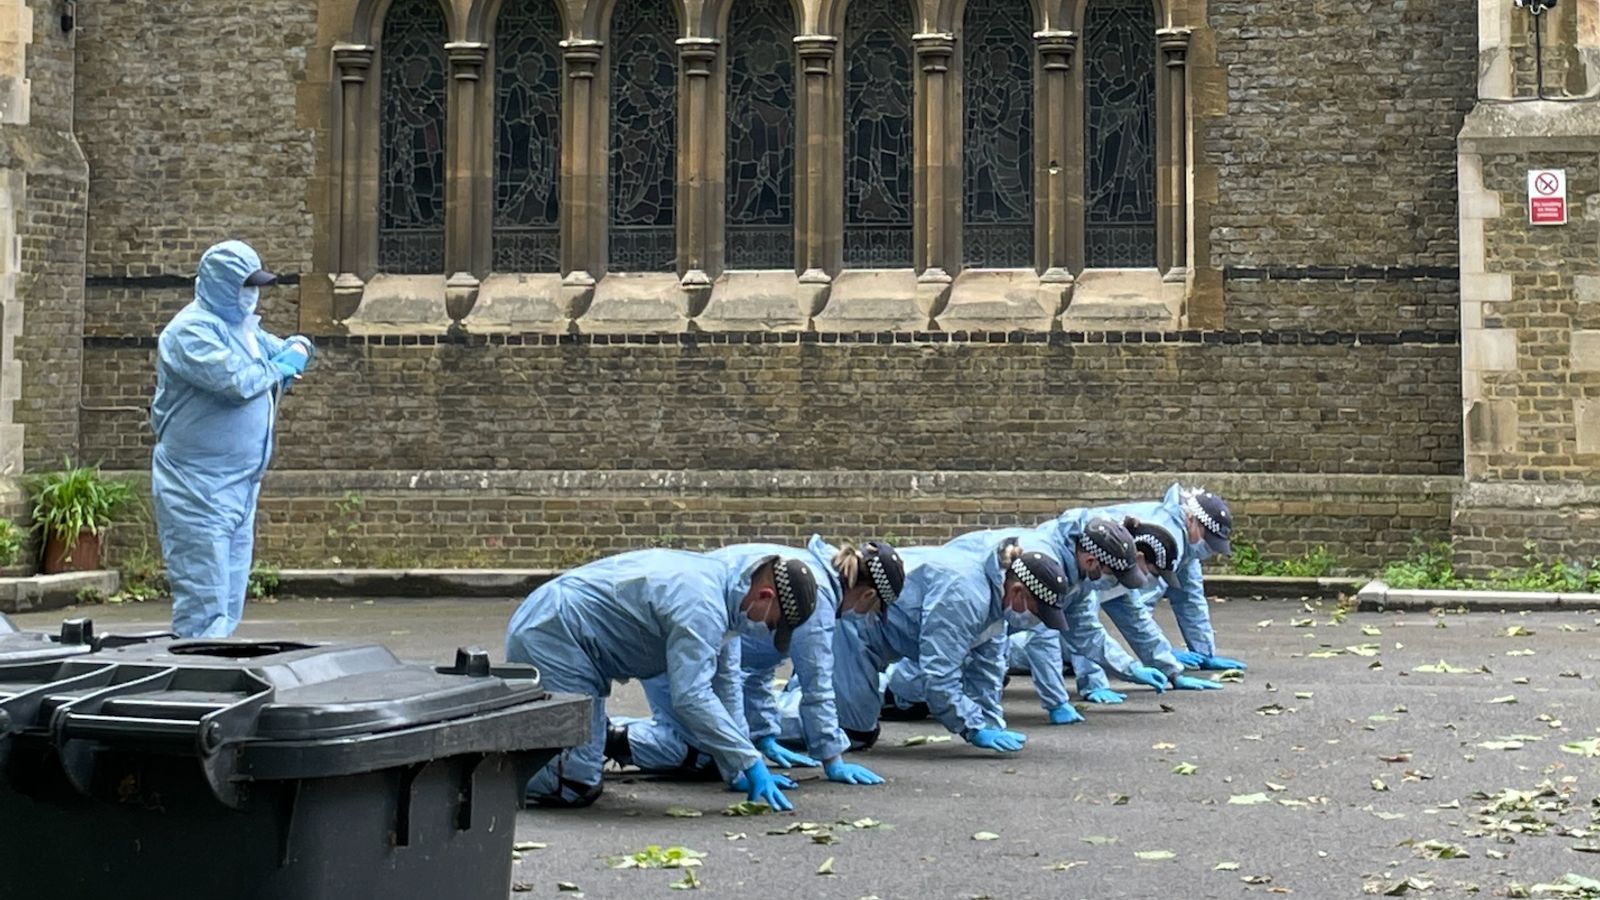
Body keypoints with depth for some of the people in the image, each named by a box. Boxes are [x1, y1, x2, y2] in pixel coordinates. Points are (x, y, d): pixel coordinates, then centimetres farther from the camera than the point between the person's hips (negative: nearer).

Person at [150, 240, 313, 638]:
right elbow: (237, 381, -27)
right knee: (204, 608, -11)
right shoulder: (193, 329, -13)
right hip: (198, 492, -10)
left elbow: (293, 347, 28)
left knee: (229, 610, 13)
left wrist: (298, 349, 3)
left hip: (240, 489, 10)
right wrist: (277, 369, -7)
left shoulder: (243, 326, 15)